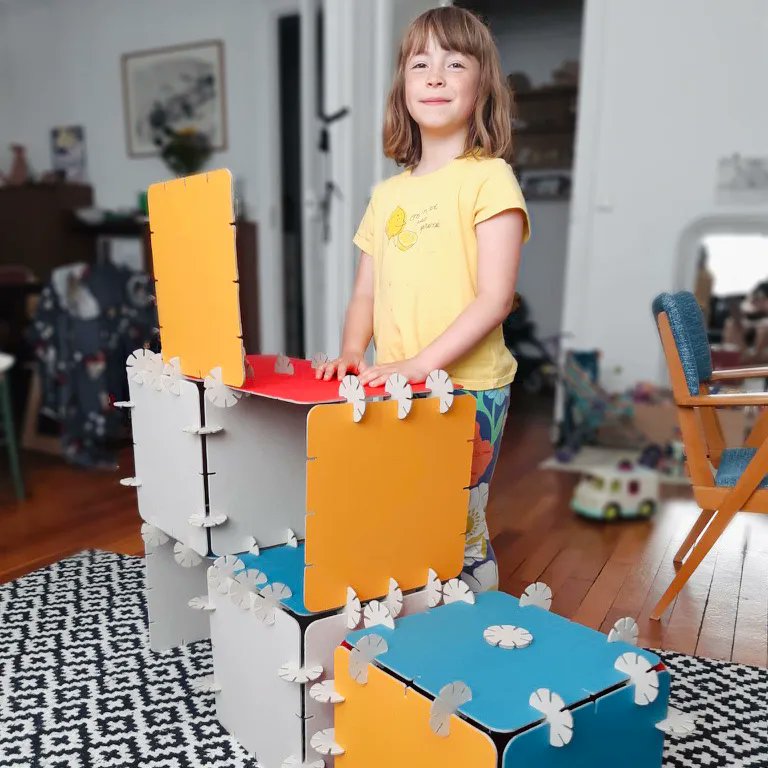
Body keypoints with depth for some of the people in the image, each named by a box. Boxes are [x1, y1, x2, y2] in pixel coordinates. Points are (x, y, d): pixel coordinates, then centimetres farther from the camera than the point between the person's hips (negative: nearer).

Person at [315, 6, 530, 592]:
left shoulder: (489, 178, -5)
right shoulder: (387, 193, 14)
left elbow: (495, 298, -13)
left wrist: (420, 362, -20)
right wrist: (352, 351, -3)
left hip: (468, 390, -5)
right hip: (396, 393, 6)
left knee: (458, 531, 1)